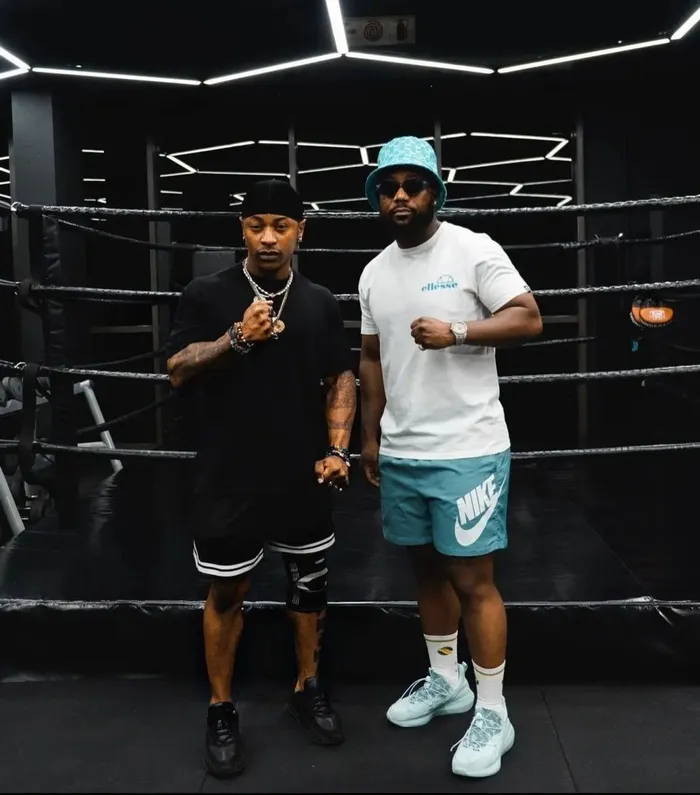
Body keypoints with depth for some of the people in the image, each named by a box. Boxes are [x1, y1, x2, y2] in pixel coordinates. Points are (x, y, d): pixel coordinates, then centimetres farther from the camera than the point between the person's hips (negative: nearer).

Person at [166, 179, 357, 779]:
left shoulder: (321, 303, 5)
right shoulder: (208, 295, -3)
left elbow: (341, 378, 6)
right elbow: (178, 371, -7)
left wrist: (337, 449, -6)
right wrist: (238, 338, -23)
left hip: (304, 476, 3)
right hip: (230, 477, -2)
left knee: (309, 583, 14)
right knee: (226, 593, 7)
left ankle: (308, 689, 35)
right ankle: (221, 709, 25)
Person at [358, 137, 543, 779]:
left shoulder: (473, 249, -7)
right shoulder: (374, 273, 12)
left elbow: (529, 318, -10)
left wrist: (456, 332, -23)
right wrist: (370, 436, 16)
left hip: (467, 449, -6)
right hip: (401, 452, 6)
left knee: (473, 580, 1)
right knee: (427, 568, 17)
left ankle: (493, 712, 16)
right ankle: (446, 680, 35)